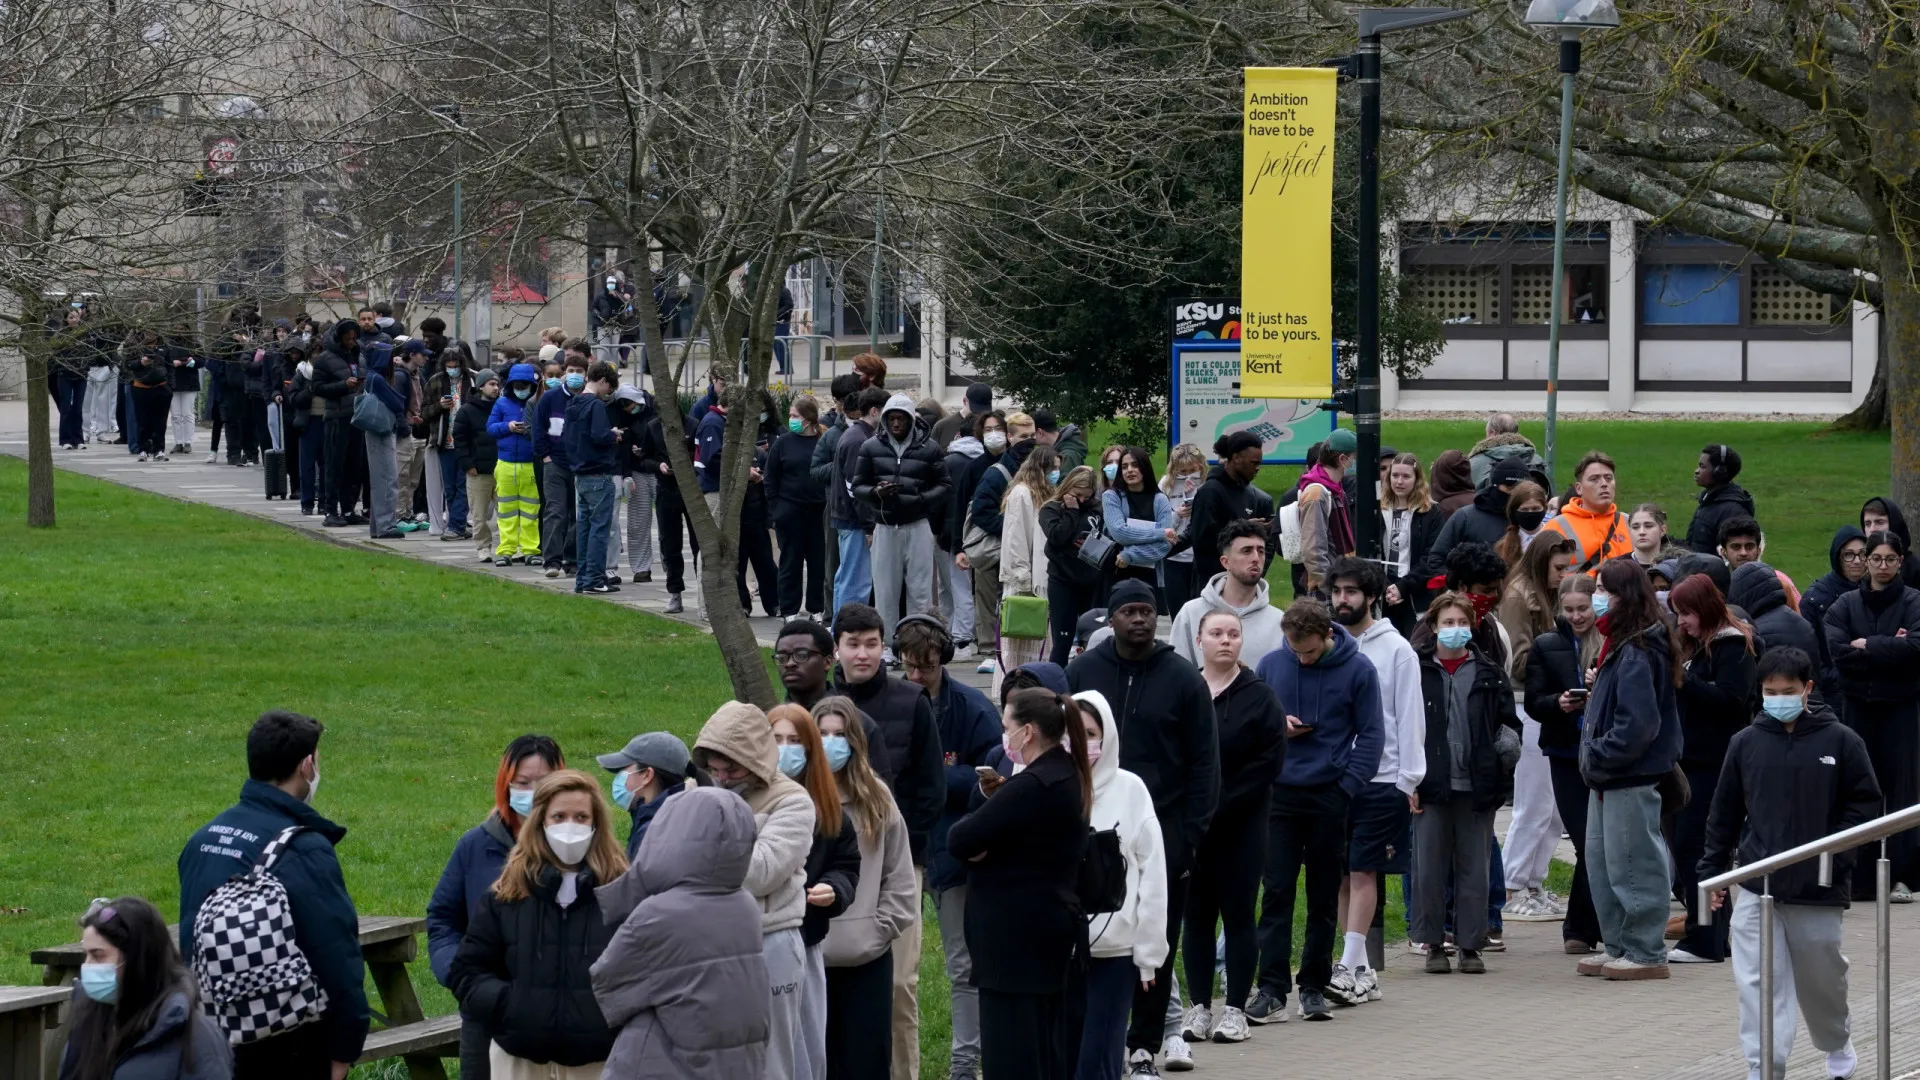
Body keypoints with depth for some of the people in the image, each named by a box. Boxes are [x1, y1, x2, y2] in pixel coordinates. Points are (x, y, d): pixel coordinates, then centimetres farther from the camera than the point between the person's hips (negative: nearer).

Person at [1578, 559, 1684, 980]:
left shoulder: (1637, 654, -19)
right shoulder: (1619, 646, 12)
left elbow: (1637, 724, -25)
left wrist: (1598, 756, -17)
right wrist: (1594, 757, 11)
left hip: (1633, 778, -11)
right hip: (1610, 777, 11)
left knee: (1631, 865, -3)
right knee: (1601, 860, 16)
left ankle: (1645, 953, 5)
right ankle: (1619, 946, 25)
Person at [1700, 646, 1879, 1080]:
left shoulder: (1840, 741, -4)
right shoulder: (1746, 743, 2)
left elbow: (1865, 802, 0)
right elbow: (1724, 813, 9)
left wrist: (1838, 854, -11)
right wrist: (1712, 871, 8)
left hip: (1819, 888, -1)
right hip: (1757, 887, 1)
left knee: (1822, 976, 15)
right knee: (1759, 982, -7)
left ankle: (1837, 1044, 42)